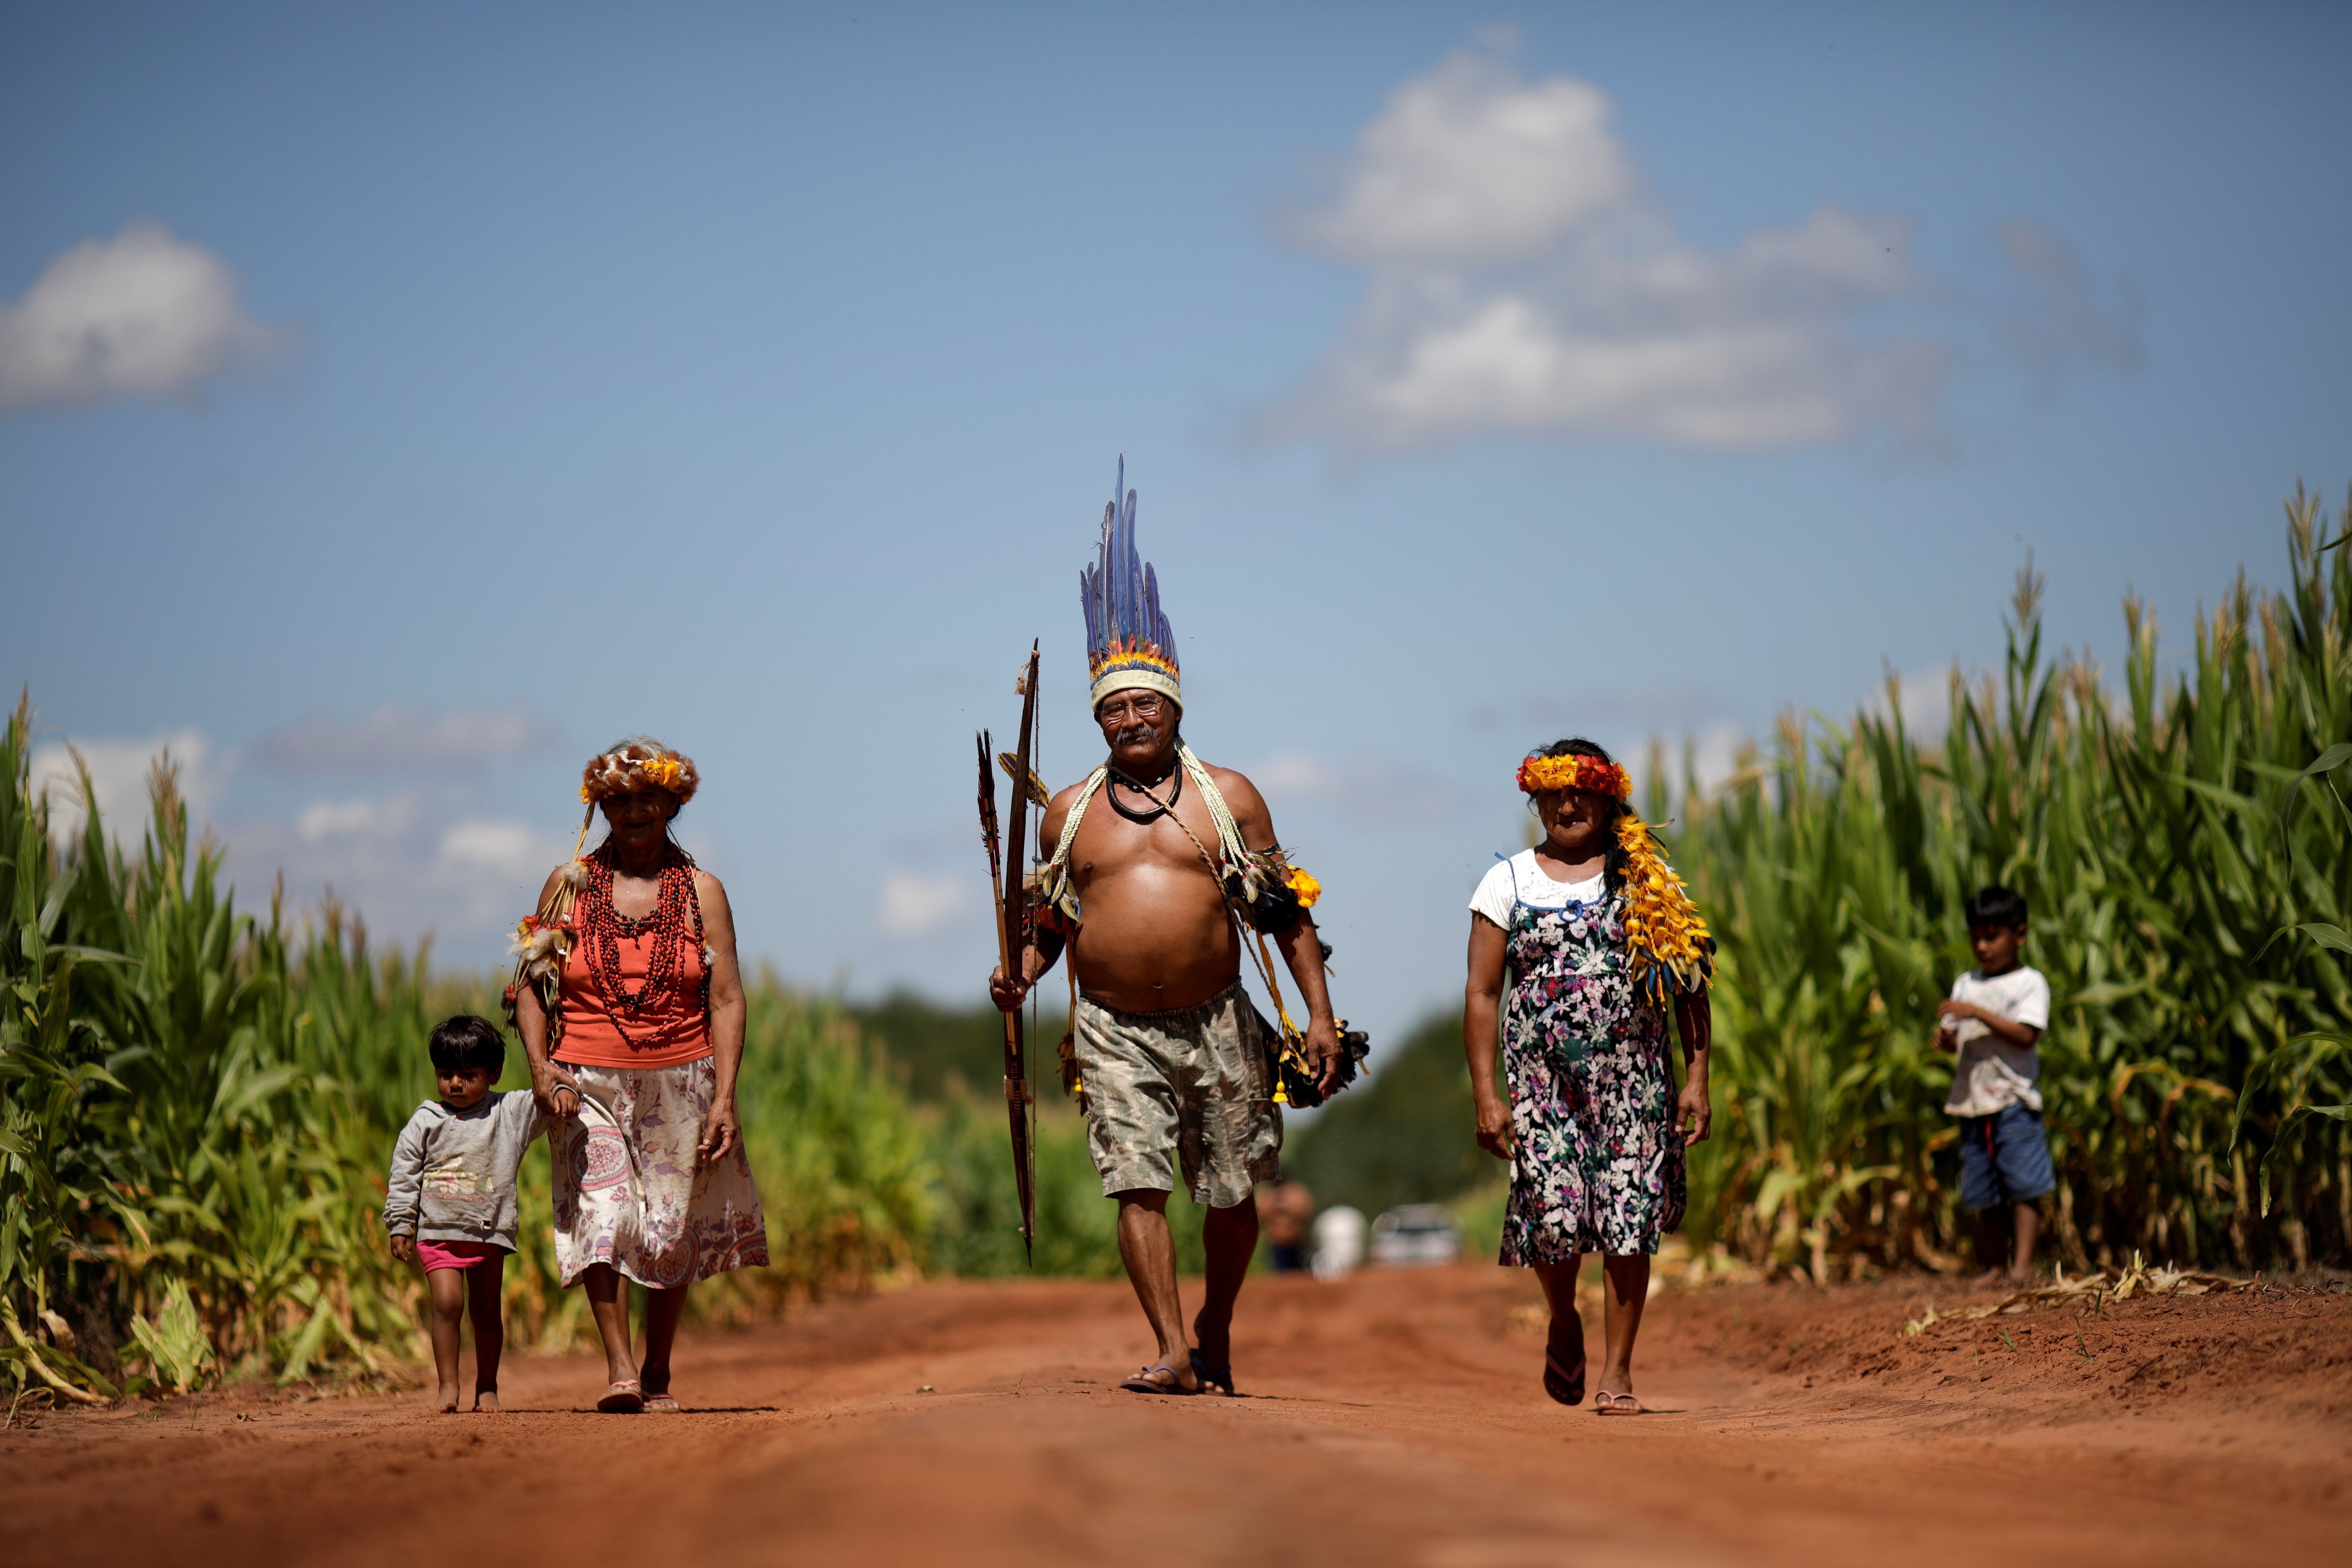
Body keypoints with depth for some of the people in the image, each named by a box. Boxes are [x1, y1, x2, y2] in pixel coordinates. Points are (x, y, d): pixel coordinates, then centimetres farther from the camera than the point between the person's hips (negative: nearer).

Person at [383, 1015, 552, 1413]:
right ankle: (448, 1386, -8)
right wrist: (400, 1226, -1)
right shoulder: (425, 1122, 3)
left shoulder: (510, 1112, 5)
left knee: (486, 1309, 6)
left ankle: (487, 1388, 16)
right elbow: (403, 1177, 4)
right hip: (437, 1231, -1)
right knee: (447, 1302, -14)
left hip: (490, 1231, 1)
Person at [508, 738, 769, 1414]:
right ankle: (618, 1367, -20)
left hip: (680, 1083, 1)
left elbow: (727, 999, 2)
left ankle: (657, 1374, 16)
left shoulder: (700, 891, 6)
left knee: (674, 1232, 3)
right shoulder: (570, 884, 6)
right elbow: (529, 983, 7)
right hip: (588, 1081, -1)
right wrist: (540, 1068, -8)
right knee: (601, 1216, -16)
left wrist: (725, 1097, -7)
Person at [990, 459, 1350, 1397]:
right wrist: (1022, 974, -2)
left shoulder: (1228, 797, 5)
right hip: (1113, 1030, 0)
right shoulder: (1070, 812, 10)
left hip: (1216, 1026, 0)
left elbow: (1288, 913, 5)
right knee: (1137, 1185, -13)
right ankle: (1173, 1353, -13)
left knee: (1231, 1195, 5)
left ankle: (1215, 1331, 28)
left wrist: (1319, 1014, -2)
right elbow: (1051, 922, 19)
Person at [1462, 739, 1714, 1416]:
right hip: (1541, 1075, 0)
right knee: (1555, 1215, -11)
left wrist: (1697, 1077, 0)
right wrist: (1486, 1095, -3)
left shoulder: (1648, 878, 9)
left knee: (1628, 1221, -6)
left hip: (1632, 1076, 0)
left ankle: (1617, 1371, 6)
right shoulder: (1508, 882, 8)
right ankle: (1564, 1322, 21)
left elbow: (1689, 983, 9)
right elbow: (1482, 993, 5)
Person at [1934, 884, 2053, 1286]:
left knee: (2023, 1185, -10)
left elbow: (2025, 1035, -13)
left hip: (2014, 1098, -5)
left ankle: (2023, 1263, -10)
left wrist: (1978, 1013, -20)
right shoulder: (1966, 984, 17)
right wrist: (1945, 1038, -9)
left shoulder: (2029, 983, 0)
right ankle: (1993, 1265, 11)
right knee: (1982, 1195, 6)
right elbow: (1954, 1036, 14)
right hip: (1972, 1101, 5)